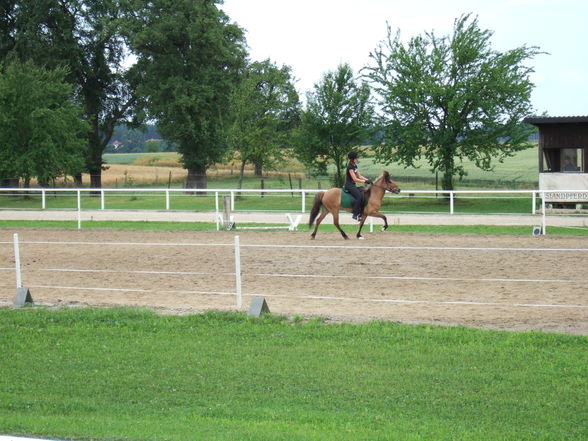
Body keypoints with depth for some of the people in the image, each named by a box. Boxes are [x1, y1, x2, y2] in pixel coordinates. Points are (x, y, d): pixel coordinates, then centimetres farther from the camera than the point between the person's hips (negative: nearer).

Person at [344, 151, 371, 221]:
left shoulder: (355, 166, 13)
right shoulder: (350, 167, -16)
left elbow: (359, 176, 15)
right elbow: (355, 179, -19)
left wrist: (367, 180, 1)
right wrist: (365, 181, -17)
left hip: (353, 185, 9)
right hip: (349, 185, -9)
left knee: (364, 195, -4)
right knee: (359, 197, -24)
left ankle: (360, 213, -3)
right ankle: (355, 214, -21)